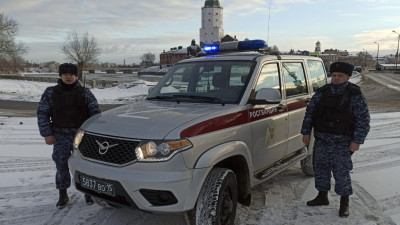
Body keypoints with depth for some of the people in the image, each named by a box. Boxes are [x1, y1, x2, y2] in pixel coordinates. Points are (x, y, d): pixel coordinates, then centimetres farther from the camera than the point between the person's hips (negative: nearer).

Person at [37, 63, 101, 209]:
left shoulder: (85, 92, 4)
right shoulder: (50, 93, 4)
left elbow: (95, 112, 5)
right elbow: (42, 114, 4)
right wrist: (47, 134, -3)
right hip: (61, 136, 0)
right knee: (61, 165, 4)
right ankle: (63, 195, 19)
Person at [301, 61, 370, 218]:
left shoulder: (355, 95, -6)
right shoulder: (322, 93, 6)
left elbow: (364, 119, -7)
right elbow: (309, 112, 11)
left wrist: (357, 140, -13)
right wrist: (306, 132, 7)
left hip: (342, 142, -4)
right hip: (322, 139, 5)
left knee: (342, 172, 1)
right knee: (321, 168, 14)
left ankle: (344, 203, 18)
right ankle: (322, 197, 30)